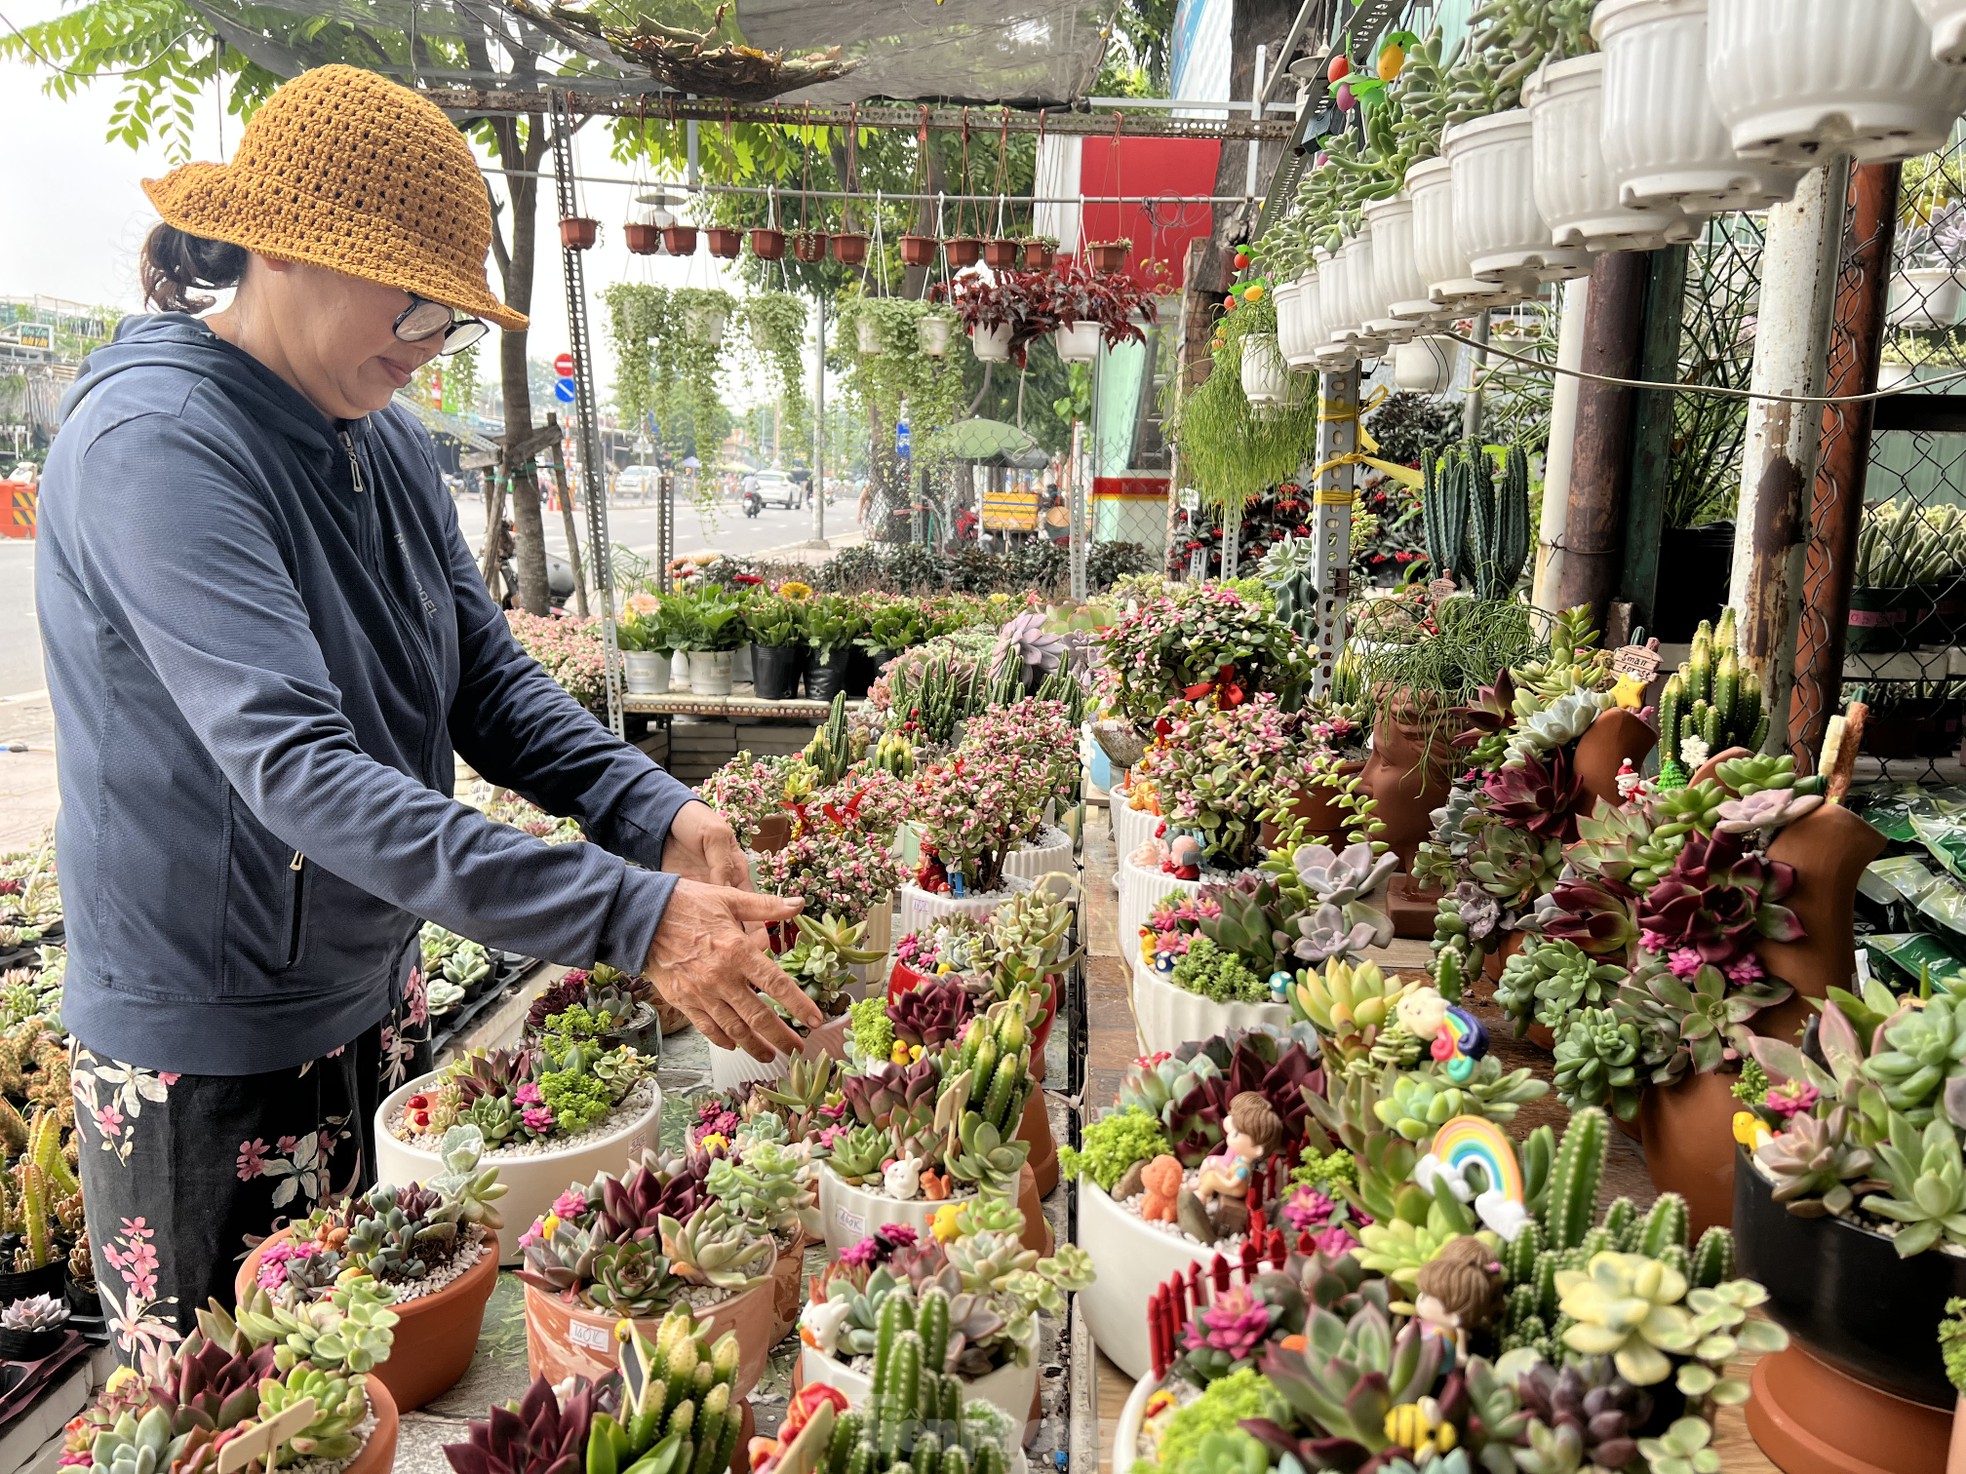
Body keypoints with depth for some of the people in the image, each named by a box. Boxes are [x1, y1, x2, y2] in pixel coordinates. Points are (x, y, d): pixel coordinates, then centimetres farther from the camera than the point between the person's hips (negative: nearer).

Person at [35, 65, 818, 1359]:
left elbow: (491, 683, 1)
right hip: (211, 1062, -7)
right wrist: (633, 920, -40)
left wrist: (656, 814, -18)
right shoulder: (154, 444, -23)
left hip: (378, 1005, 7)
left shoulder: (388, 443, 3)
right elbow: (299, 769, -33)